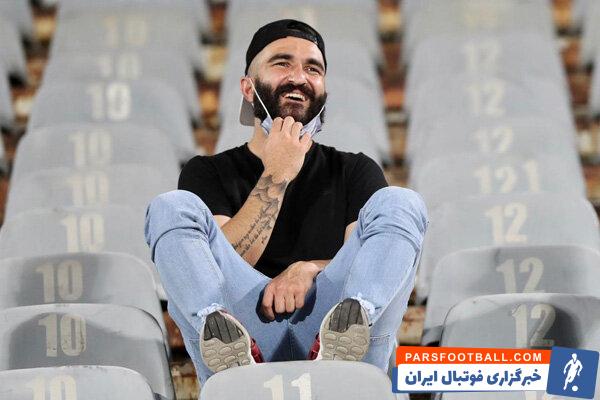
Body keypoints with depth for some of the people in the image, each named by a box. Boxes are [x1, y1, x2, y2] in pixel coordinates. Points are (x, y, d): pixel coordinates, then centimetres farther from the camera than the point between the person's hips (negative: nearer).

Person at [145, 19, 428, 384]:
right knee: (172, 208, -17)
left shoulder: (355, 172, 24)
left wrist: (309, 269, -11)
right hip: (247, 328, -1)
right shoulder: (209, 173, 20)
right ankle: (235, 356, -46)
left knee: (400, 203, -17)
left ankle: (338, 350, -47)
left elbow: (384, 263, 8)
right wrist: (276, 177, 0)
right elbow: (222, 266, 3)